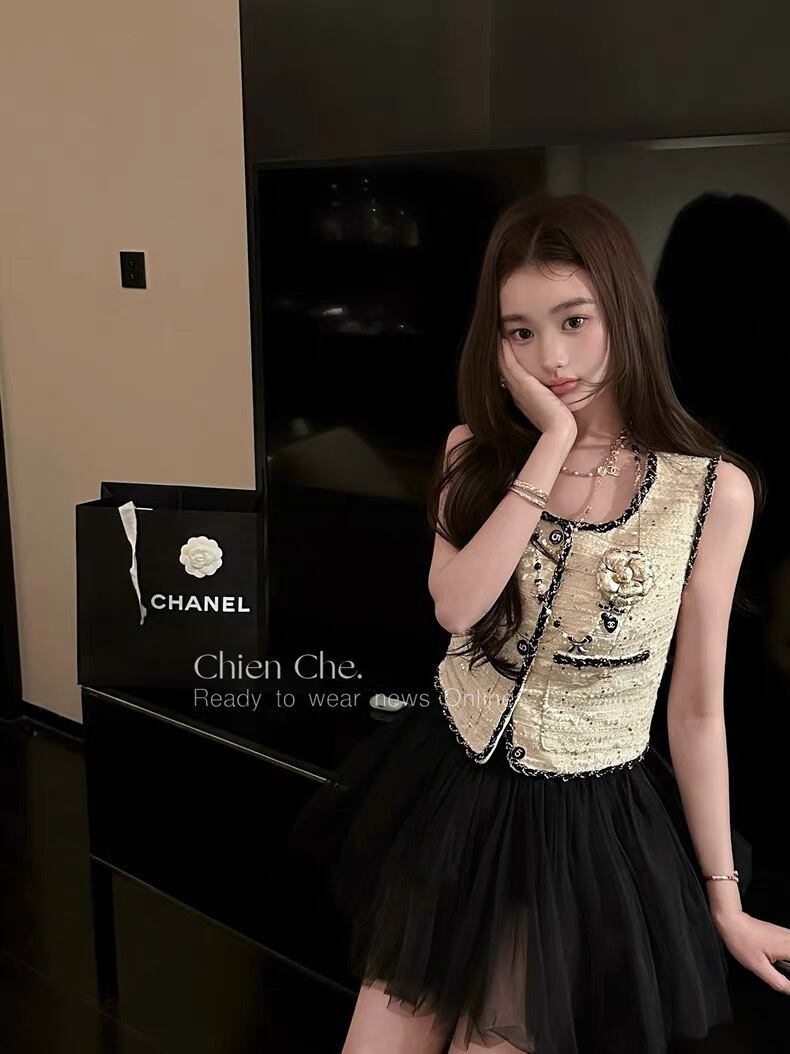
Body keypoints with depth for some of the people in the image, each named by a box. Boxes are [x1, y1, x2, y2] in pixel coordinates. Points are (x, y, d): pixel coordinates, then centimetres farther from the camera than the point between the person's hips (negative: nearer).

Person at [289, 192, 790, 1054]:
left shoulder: (713, 490, -13)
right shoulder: (476, 451, -2)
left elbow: (696, 707, -5)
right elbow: (454, 606, -21)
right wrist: (551, 445, -23)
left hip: (583, 823, -3)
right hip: (444, 787, 3)